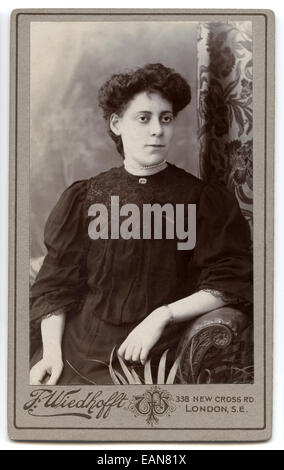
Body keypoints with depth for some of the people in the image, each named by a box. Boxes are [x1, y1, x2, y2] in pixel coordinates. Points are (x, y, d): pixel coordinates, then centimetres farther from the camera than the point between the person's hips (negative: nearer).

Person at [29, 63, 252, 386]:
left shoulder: (205, 199, 3)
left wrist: (163, 316, -14)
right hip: (76, 344, 2)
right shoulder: (84, 197, 9)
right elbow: (56, 284, 7)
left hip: (153, 356, -2)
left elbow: (229, 283, -2)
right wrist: (52, 350, -6)